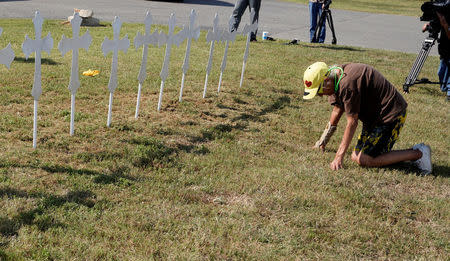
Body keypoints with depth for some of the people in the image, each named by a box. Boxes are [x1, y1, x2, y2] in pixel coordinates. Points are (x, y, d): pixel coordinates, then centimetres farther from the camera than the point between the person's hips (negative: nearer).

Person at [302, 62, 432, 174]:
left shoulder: (348, 84, -26)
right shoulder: (336, 78, 5)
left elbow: (352, 122, -22)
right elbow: (337, 110, 18)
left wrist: (339, 156, -18)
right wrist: (322, 142, 21)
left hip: (391, 114, -10)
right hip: (374, 117, 10)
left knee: (364, 160, -13)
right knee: (356, 157, 7)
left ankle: (418, 153, -6)